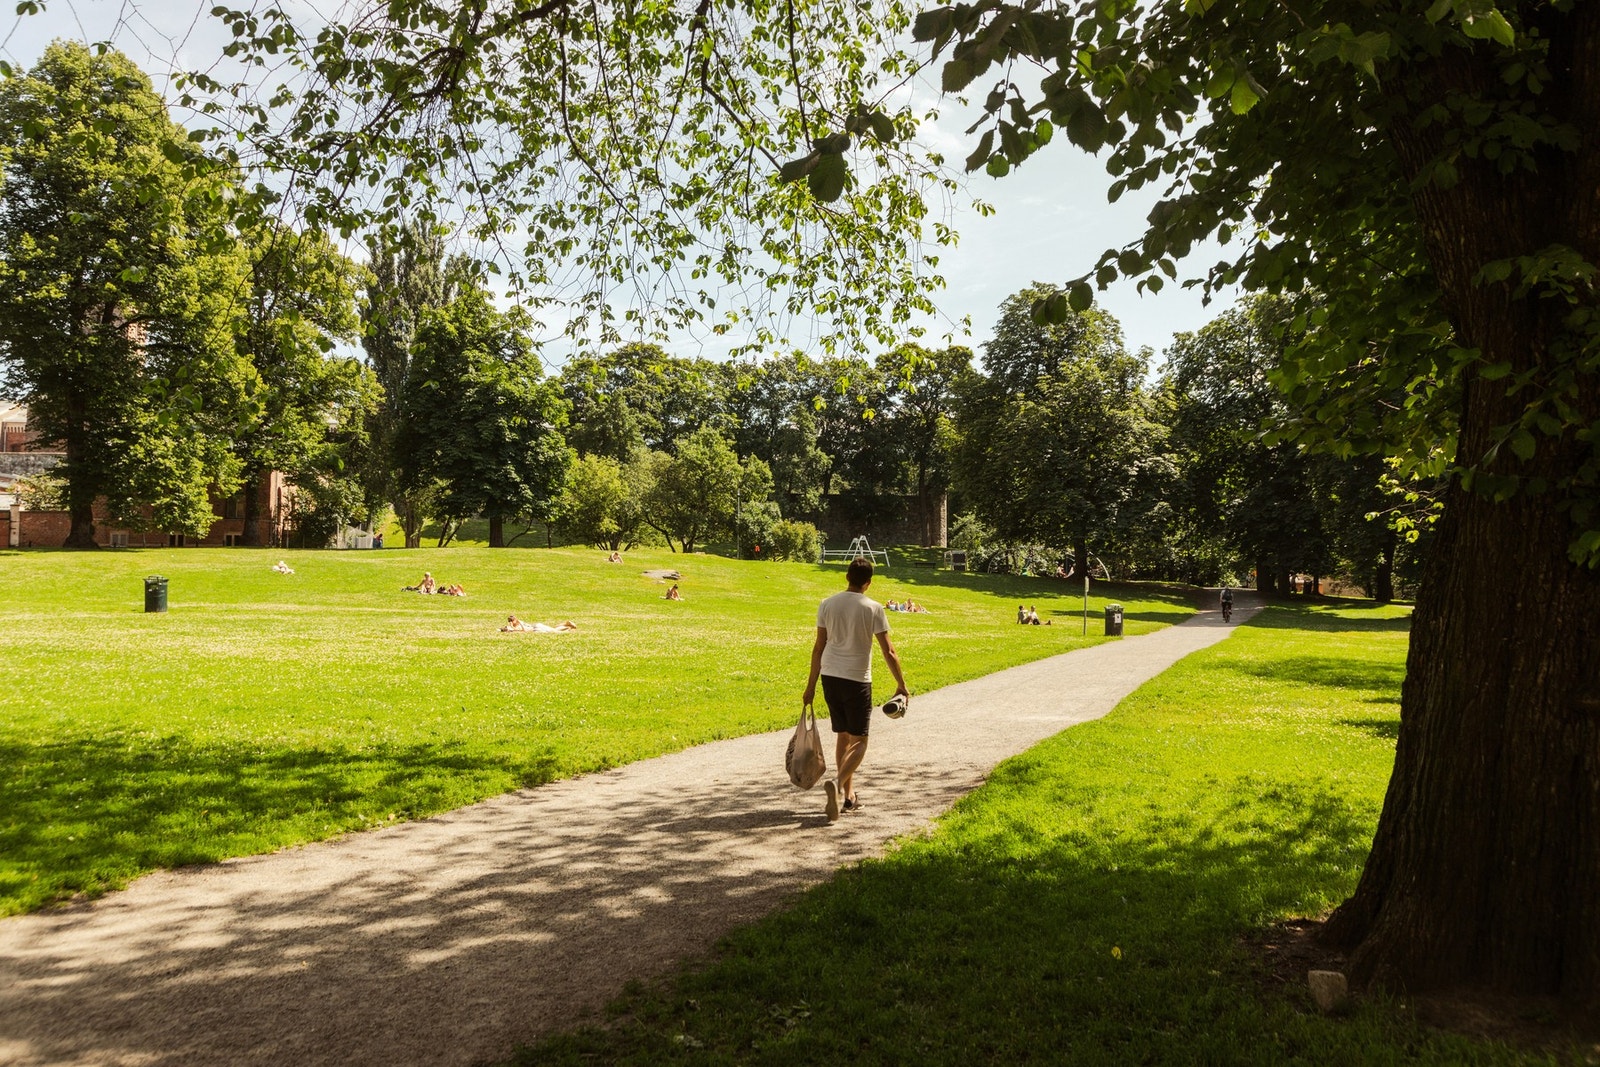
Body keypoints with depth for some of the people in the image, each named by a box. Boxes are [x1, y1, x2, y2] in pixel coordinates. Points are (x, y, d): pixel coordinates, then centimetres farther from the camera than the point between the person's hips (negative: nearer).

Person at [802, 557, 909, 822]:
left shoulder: (827, 605, 2)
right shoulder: (873, 609, -8)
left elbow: (818, 647, 5)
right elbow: (889, 652, -7)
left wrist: (811, 685, 11)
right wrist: (902, 686, 4)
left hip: (829, 677, 4)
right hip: (857, 680, -4)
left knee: (842, 736, 17)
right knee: (859, 741, 5)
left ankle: (849, 794, 23)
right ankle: (837, 782, -20)